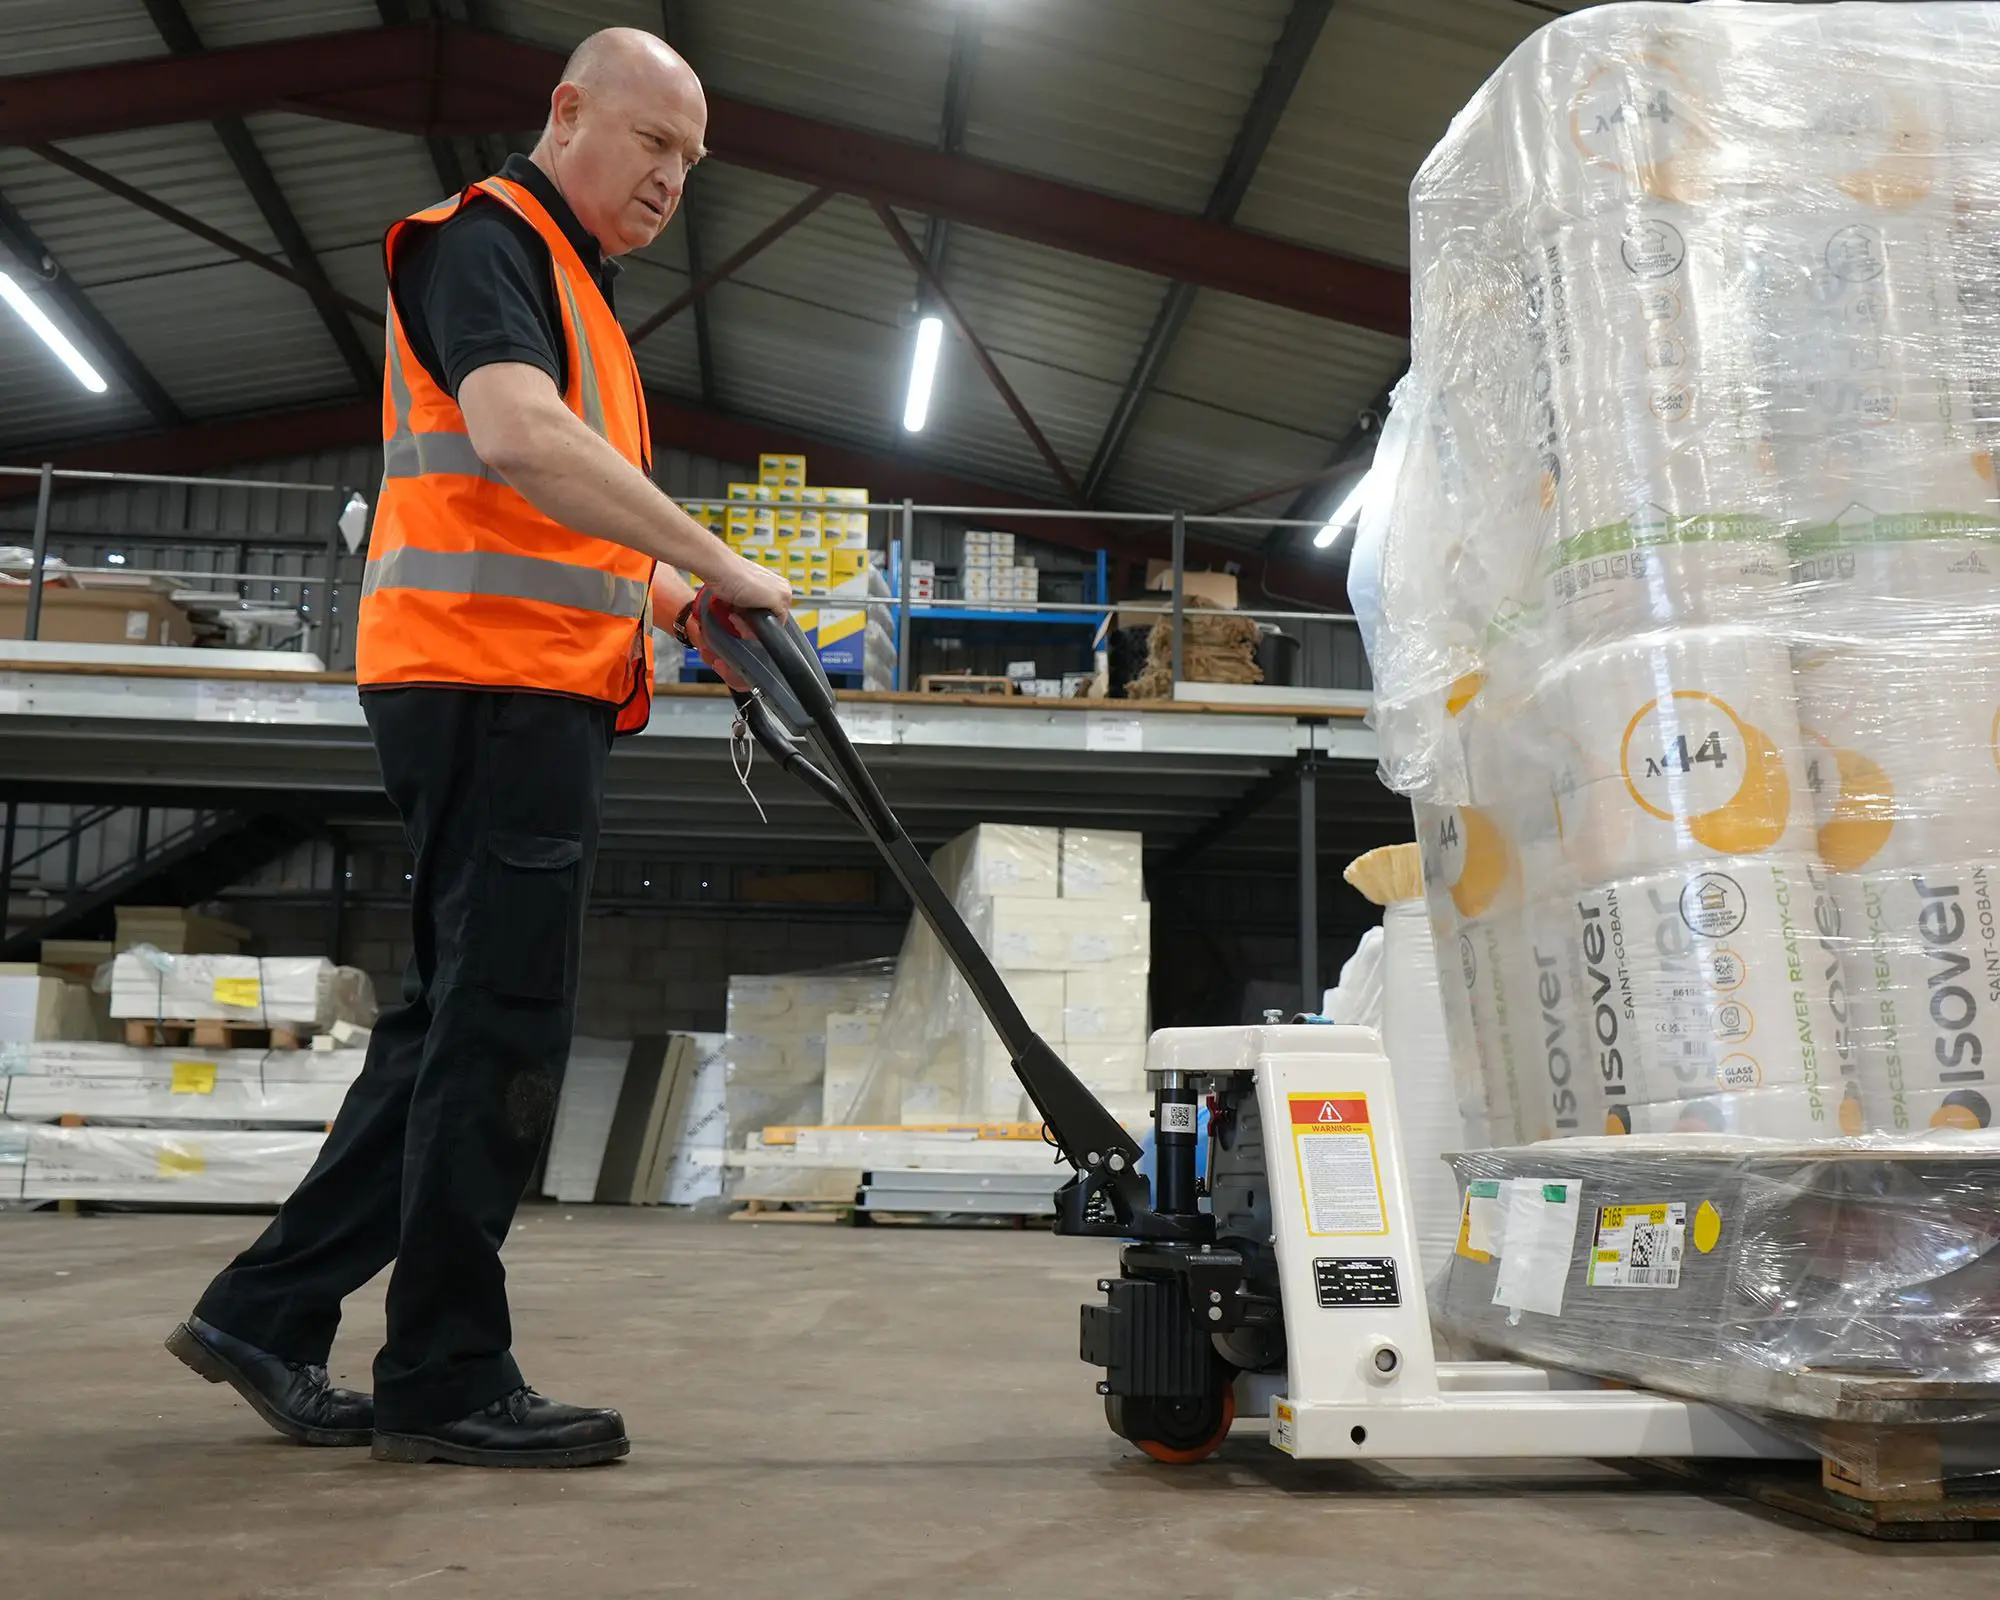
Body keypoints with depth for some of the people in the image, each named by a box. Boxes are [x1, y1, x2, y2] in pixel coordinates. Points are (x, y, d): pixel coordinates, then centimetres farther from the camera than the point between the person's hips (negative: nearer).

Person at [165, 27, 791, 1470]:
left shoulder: (572, 283, 26)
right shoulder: (486, 240, -5)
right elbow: (515, 436, -25)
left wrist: (660, 594, 13)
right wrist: (717, 564, -24)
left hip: (539, 694, 10)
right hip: (490, 682, -10)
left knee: (460, 1023, 11)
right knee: (500, 1028, -6)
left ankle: (271, 1312, 19)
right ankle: (447, 1380, 5)